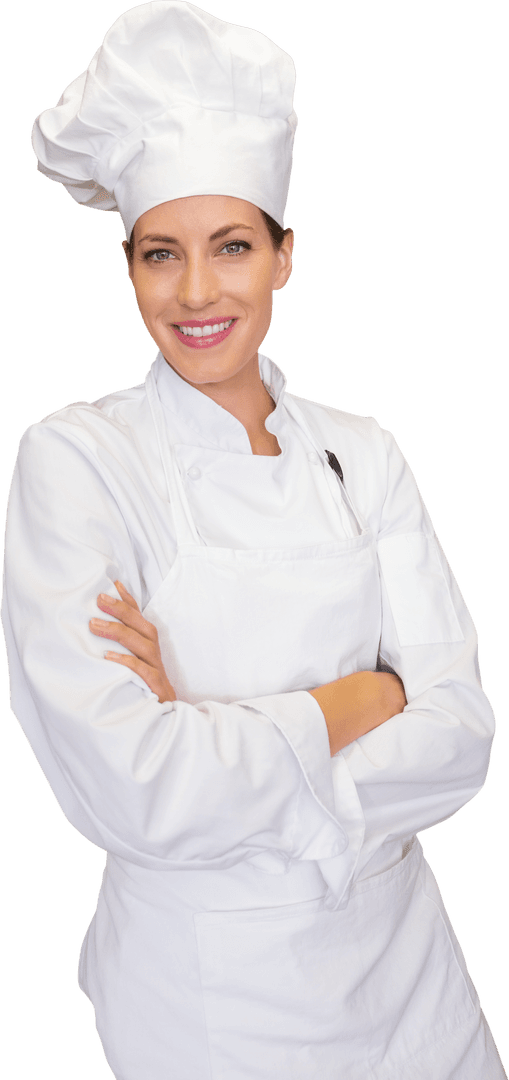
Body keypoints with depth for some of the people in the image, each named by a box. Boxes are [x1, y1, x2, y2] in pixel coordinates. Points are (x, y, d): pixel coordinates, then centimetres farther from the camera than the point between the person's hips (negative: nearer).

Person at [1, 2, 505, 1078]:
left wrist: (218, 750, -21)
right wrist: (364, 697, -14)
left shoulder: (363, 454, -2)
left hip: (400, 950, 4)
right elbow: (131, 791, -25)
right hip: (206, 984, -3)